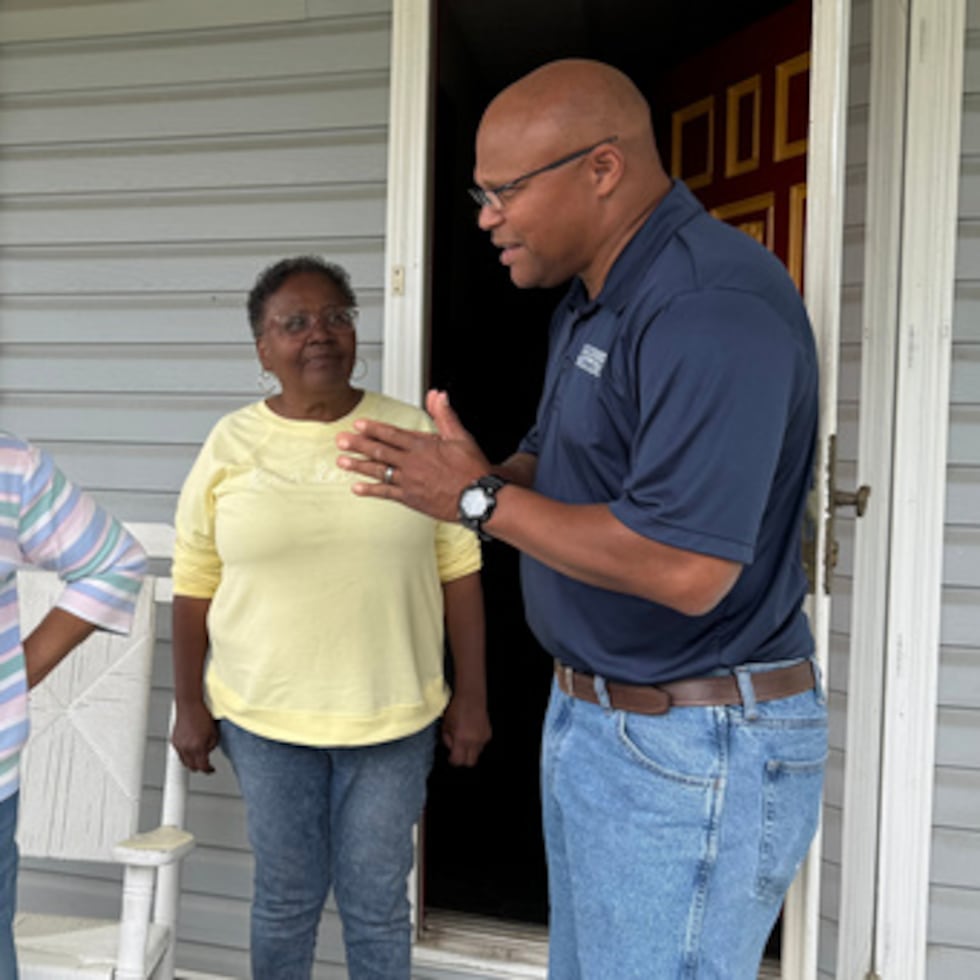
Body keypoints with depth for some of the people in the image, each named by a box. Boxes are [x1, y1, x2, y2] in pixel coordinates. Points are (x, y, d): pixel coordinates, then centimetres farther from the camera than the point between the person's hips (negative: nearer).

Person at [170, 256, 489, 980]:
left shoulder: (413, 432, -3)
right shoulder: (230, 445, -2)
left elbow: (459, 572, 0)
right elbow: (195, 586, 3)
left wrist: (471, 697, 0)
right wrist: (190, 705, 4)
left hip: (393, 717, 0)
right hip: (263, 717, 1)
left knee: (377, 904, 12)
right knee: (286, 896, 15)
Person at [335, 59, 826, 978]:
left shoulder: (713, 307, -23)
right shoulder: (592, 299, 10)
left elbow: (685, 570, -30)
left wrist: (478, 498, -21)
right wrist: (447, 471, -4)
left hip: (695, 750, -10)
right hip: (591, 715, 10)